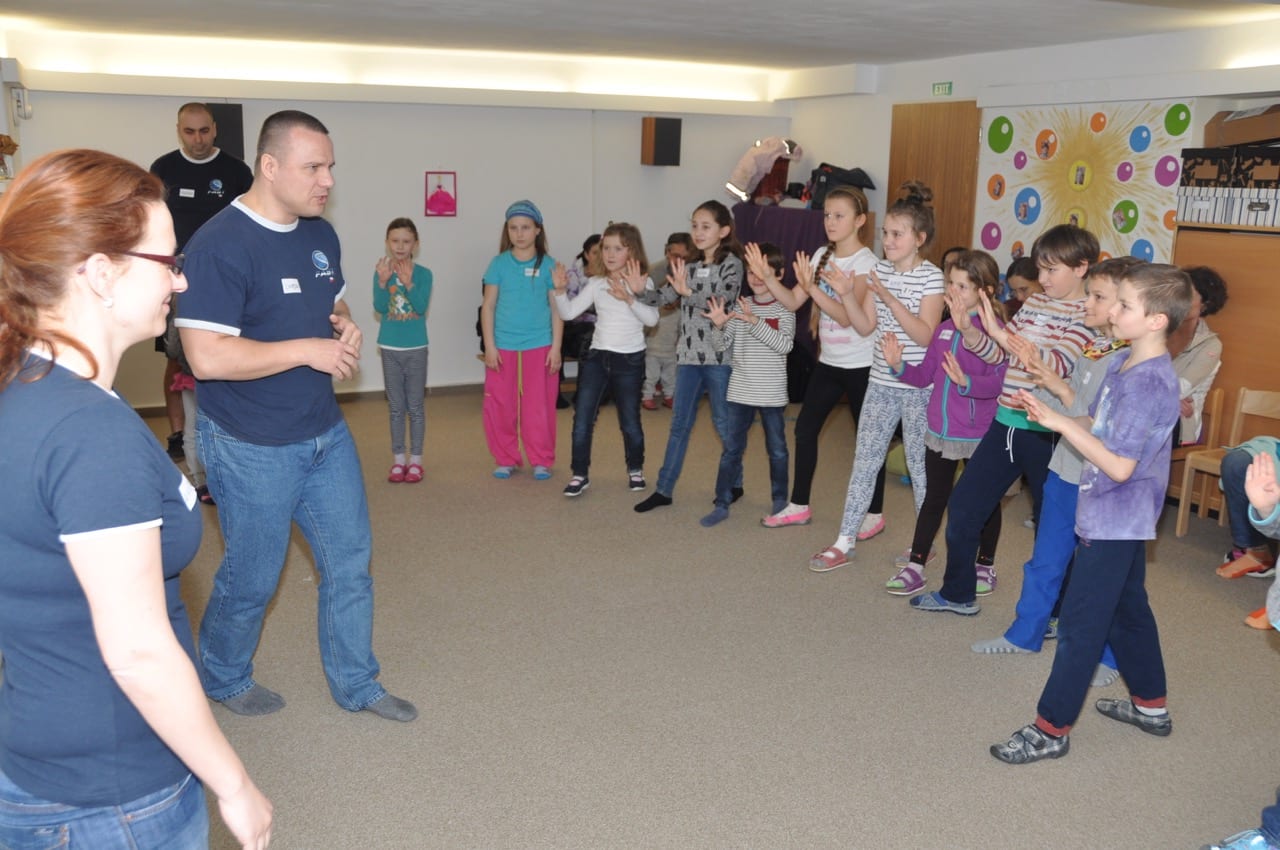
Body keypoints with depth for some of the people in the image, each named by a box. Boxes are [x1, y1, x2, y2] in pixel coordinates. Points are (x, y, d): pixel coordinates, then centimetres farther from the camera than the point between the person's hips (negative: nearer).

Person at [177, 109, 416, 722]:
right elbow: (207, 356, -27)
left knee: (350, 560, 13)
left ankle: (356, 684, 31)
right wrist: (309, 350, -23)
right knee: (252, 577, 10)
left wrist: (347, 328, -4)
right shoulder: (219, 245, -20)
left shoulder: (321, 234, 4)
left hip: (327, 435, 7)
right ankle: (223, 679, 38)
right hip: (252, 448, -7)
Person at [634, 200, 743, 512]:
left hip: (720, 355, -5)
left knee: (723, 422, 5)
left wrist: (688, 292, -32)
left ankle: (734, 484, 22)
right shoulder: (689, 265, 11)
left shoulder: (731, 264, -7)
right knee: (679, 423, 8)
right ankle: (663, 489, 12)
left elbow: (722, 303, -20)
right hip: (689, 354, 5)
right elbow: (664, 297, 7)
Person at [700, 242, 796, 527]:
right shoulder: (740, 306, 4)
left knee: (777, 450, 11)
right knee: (731, 449, 5)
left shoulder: (784, 309, -5)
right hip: (740, 391, 3)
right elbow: (722, 343, 4)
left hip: (772, 393, -2)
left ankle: (780, 502, 26)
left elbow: (784, 344, -20)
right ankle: (721, 504, 11)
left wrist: (755, 321, -29)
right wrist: (718, 325, -18)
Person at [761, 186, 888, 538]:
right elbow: (793, 302, 1)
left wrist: (811, 287, -32)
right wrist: (766, 276, -13)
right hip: (828, 361, 7)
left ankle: (875, 514, 17)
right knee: (805, 428, 9)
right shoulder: (821, 256, 5)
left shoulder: (866, 262, -15)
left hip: (860, 365, -7)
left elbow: (846, 317, -24)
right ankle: (799, 506, 22)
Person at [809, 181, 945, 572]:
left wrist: (889, 297, -25)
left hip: (919, 388, -5)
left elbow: (925, 334, -19)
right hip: (881, 383, 5)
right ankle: (845, 542, 12)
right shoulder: (880, 269, 5)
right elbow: (866, 326, 4)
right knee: (864, 461, 6)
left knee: (920, 465, 7)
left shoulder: (931, 276, -10)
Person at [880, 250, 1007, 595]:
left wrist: (965, 381, -42)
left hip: (978, 436, -6)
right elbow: (925, 376, 9)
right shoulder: (944, 329, 6)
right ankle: (914, 566, 20)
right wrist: (898, 365, -8)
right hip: (940, 431, 6)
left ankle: (984, 566, 30)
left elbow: (997, 383, -24)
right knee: (934, 498, 14)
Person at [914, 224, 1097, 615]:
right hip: (1006, 423, 7)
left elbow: (1057, 364, -24)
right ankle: (957, 593, 27)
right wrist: (967, 328, -7)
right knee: (962, 507, 10)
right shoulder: (1035, 302, 10)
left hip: (1046, 433, -7)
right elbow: (998, 354, 12)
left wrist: (1001, 333, -32)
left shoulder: (1088, 315, -10)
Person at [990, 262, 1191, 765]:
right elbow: (1098, 428, 10)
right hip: (1119, 519, 10)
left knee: (1080, 624, -2)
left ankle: (1051, 730, 9)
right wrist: (1048, 413, -5)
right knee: (1128, 610, 22)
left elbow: (1120, 466, -27)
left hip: (1115, 521, -10)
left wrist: (1063, 423, -25)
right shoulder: (1122, 364, 4)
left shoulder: (1150, 383, -25)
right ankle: (1151, 706, 40)